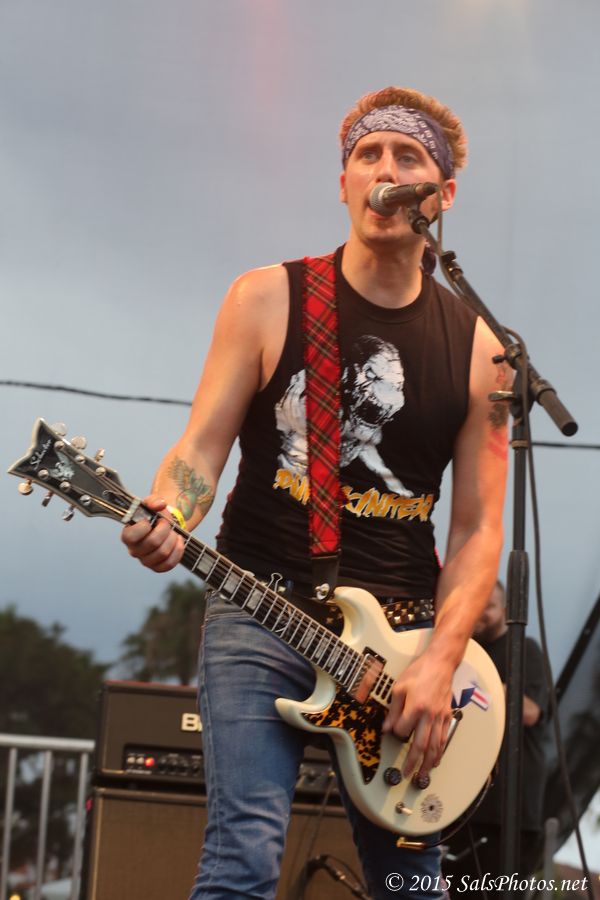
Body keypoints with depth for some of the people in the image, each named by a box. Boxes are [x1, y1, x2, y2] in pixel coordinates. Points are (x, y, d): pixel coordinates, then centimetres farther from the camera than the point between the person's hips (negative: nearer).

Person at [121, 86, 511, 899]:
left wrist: (440, 662, -7)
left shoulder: (477, 348, 5)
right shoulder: (268, 300, 1)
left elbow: (478, 526, 5)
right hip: (263, 616, -2)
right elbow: (203, 446, 0)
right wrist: (166, 519, -23)